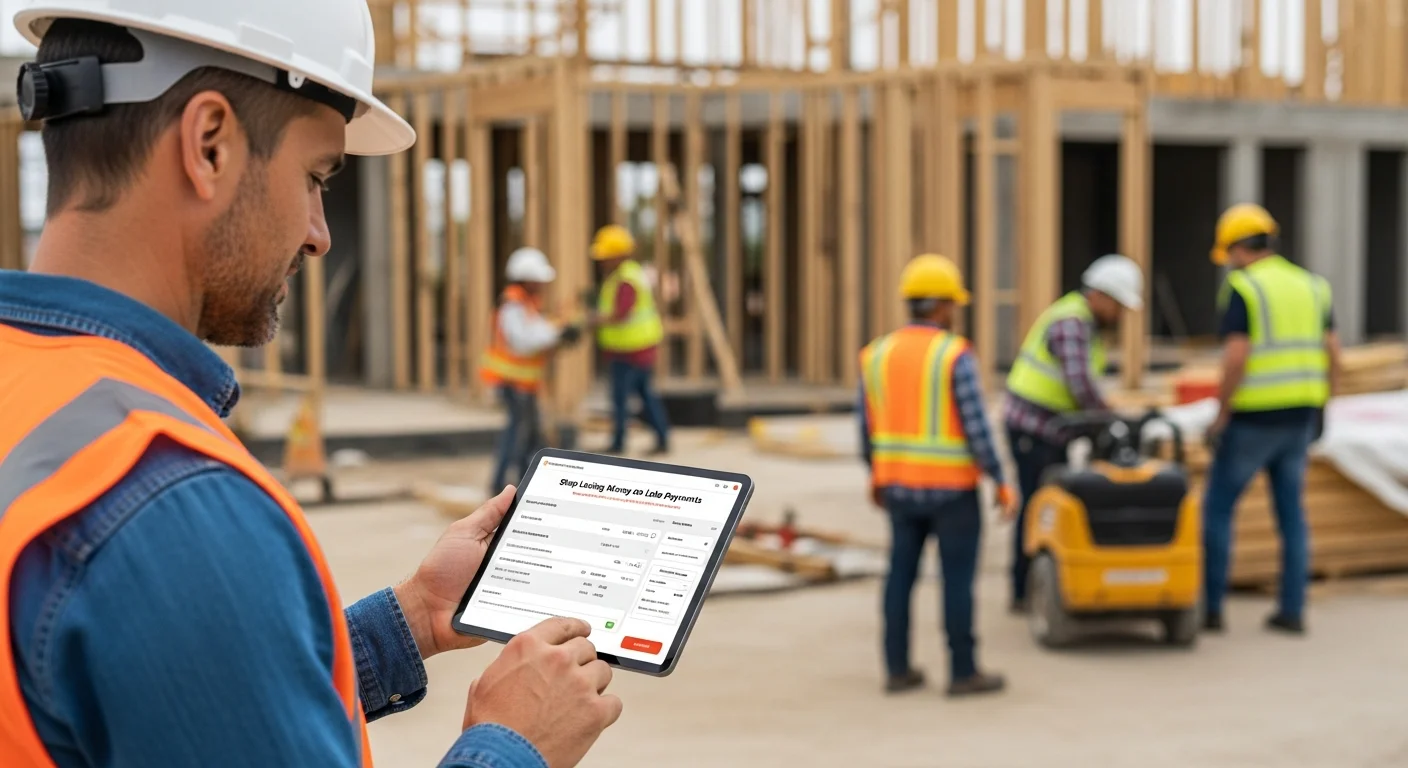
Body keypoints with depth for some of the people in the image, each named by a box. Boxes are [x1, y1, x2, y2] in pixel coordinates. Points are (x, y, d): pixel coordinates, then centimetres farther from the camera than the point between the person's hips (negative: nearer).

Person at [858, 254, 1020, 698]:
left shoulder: (877, 355, 1)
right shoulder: (956, 356, -15)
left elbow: (867, 426, 7)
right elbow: (976, 427, -17)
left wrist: (876, 475, 21)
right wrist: (1002, 484, -8)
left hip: (900, 485, 5)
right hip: (951, 488, -5)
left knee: (901, 573, 11)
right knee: (958, 577, 3)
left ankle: (898, 669, 14)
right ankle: (963, 672, 8)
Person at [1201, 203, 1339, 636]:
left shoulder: (1240, 289, -11)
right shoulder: (1310, 286, 9)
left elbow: (1236, 357, -20)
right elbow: (1332, 353, 6)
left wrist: (1221, 414, -10)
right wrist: (1320, 409, 15)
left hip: (1253, 418, -6)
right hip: (1298, 416, 6)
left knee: (1217, 507, 5)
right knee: (1291, 512, 11)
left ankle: (1210, 606, 5)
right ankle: (1292, 610, 10)